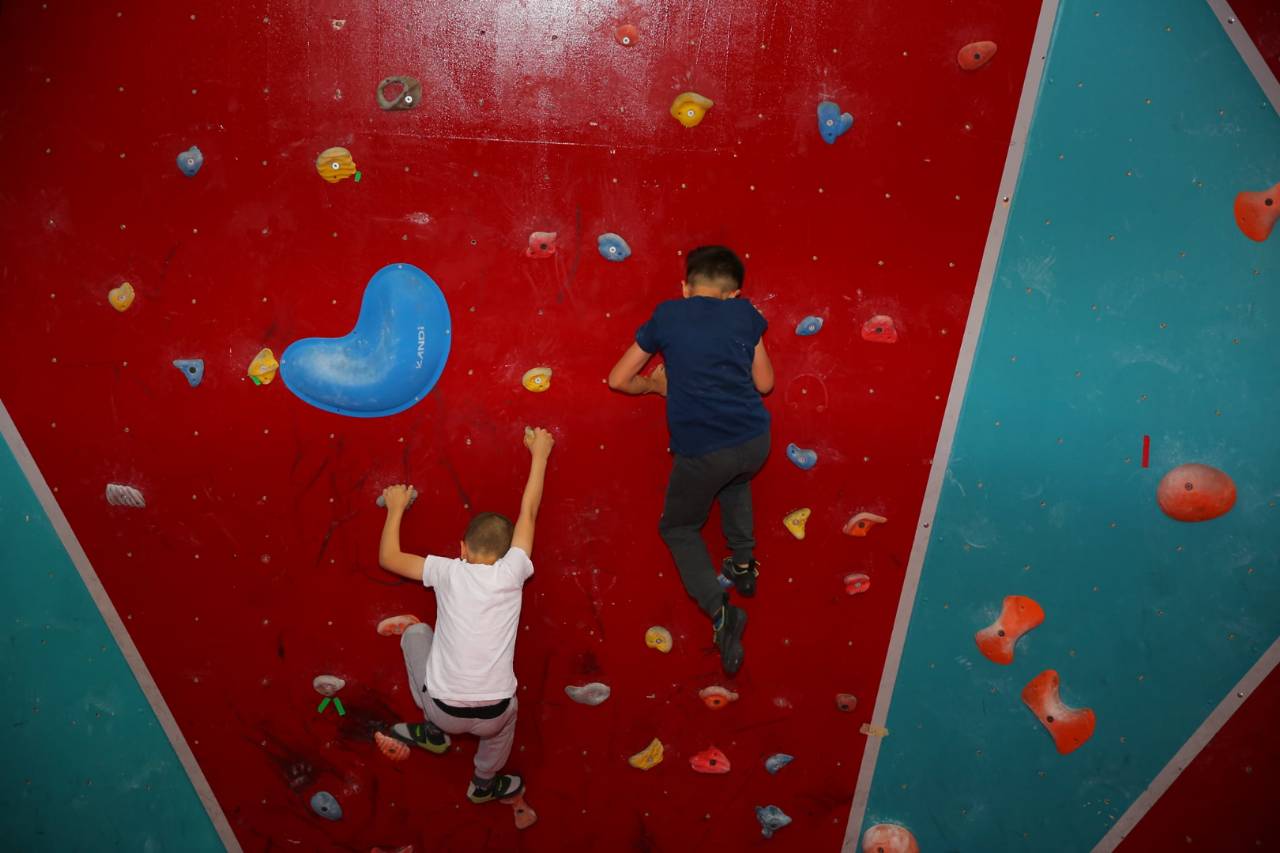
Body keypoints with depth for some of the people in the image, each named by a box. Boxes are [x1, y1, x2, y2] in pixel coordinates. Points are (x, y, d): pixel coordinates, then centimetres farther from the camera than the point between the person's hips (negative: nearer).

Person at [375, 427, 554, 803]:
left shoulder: (449, 572, -5)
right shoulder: (511, 573, -6)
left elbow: (388, 557, 7)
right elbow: (528, 511, 4)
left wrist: (396, 509, 20)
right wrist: (539, 453, 14)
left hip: (445, 709, 0)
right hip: (493, 715, 0)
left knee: (414, 633, 24)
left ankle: (434, 730, 30)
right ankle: (485, 783, 56)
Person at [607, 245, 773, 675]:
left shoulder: (667, 314, 6)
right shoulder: (744, 312, 10)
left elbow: (618, 379, 10)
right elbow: (764, 383, 16)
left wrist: (655, 385, 27)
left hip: (700, 451, -3)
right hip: (755, 440, 3)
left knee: (678, 527, 21)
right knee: (734, 478, 39)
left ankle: (719, 609, 2)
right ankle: (744, 563, 37)